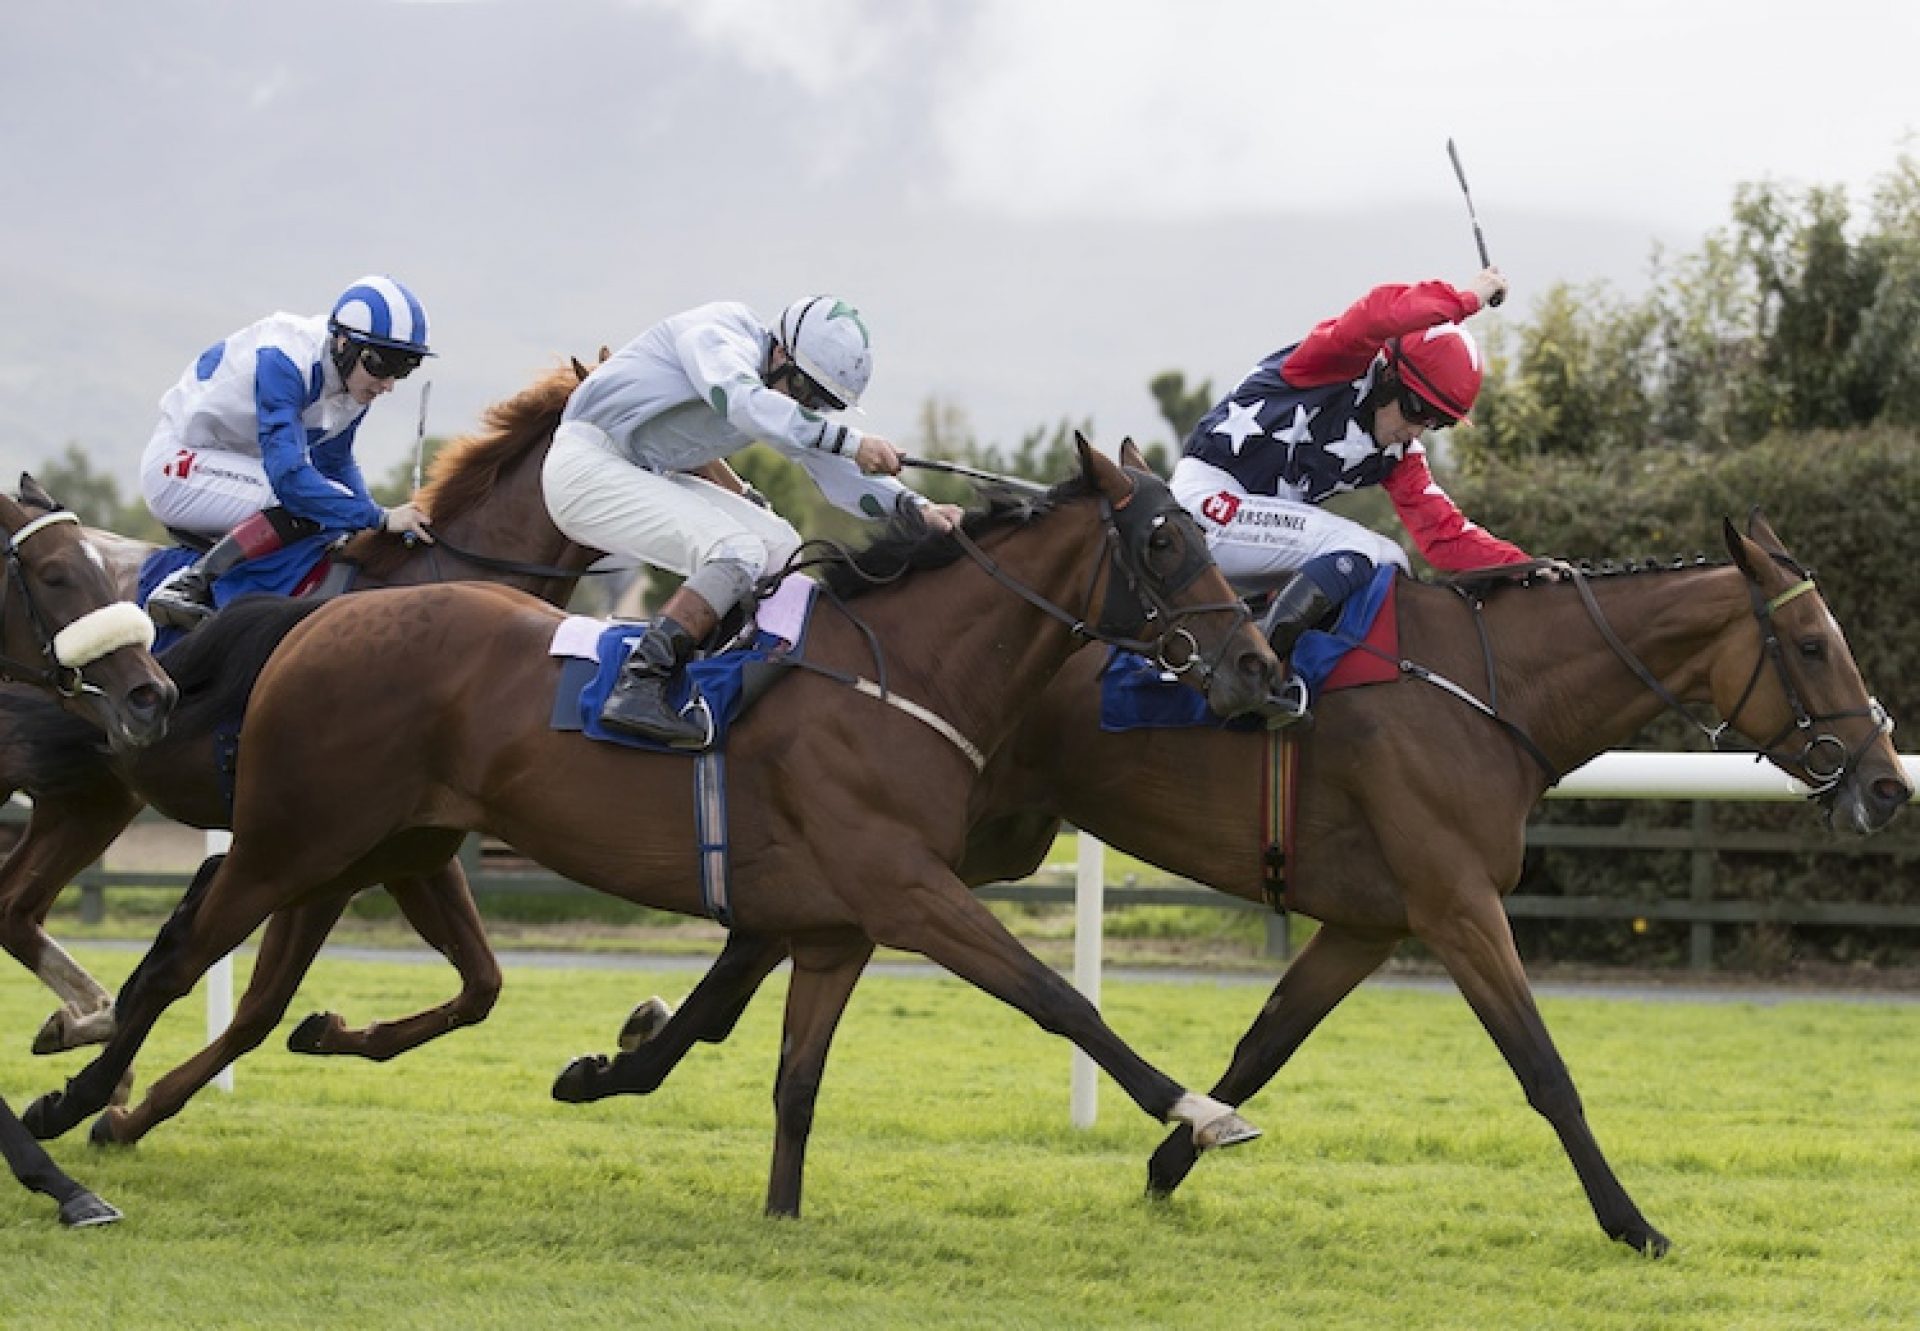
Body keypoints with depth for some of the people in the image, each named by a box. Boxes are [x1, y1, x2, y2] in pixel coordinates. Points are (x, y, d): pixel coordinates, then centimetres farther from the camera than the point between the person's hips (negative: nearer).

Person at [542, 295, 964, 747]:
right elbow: (743, 401, -38)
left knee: (781, 547, 4)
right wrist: (851, 440, -42)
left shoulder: (791, 403, 8)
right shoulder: (718, 333, -18)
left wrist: (915, 506, -8)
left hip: (647, 478, 10)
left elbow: (841, 476, 10)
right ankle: (636, 690, -33)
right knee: (739, 552, -24)